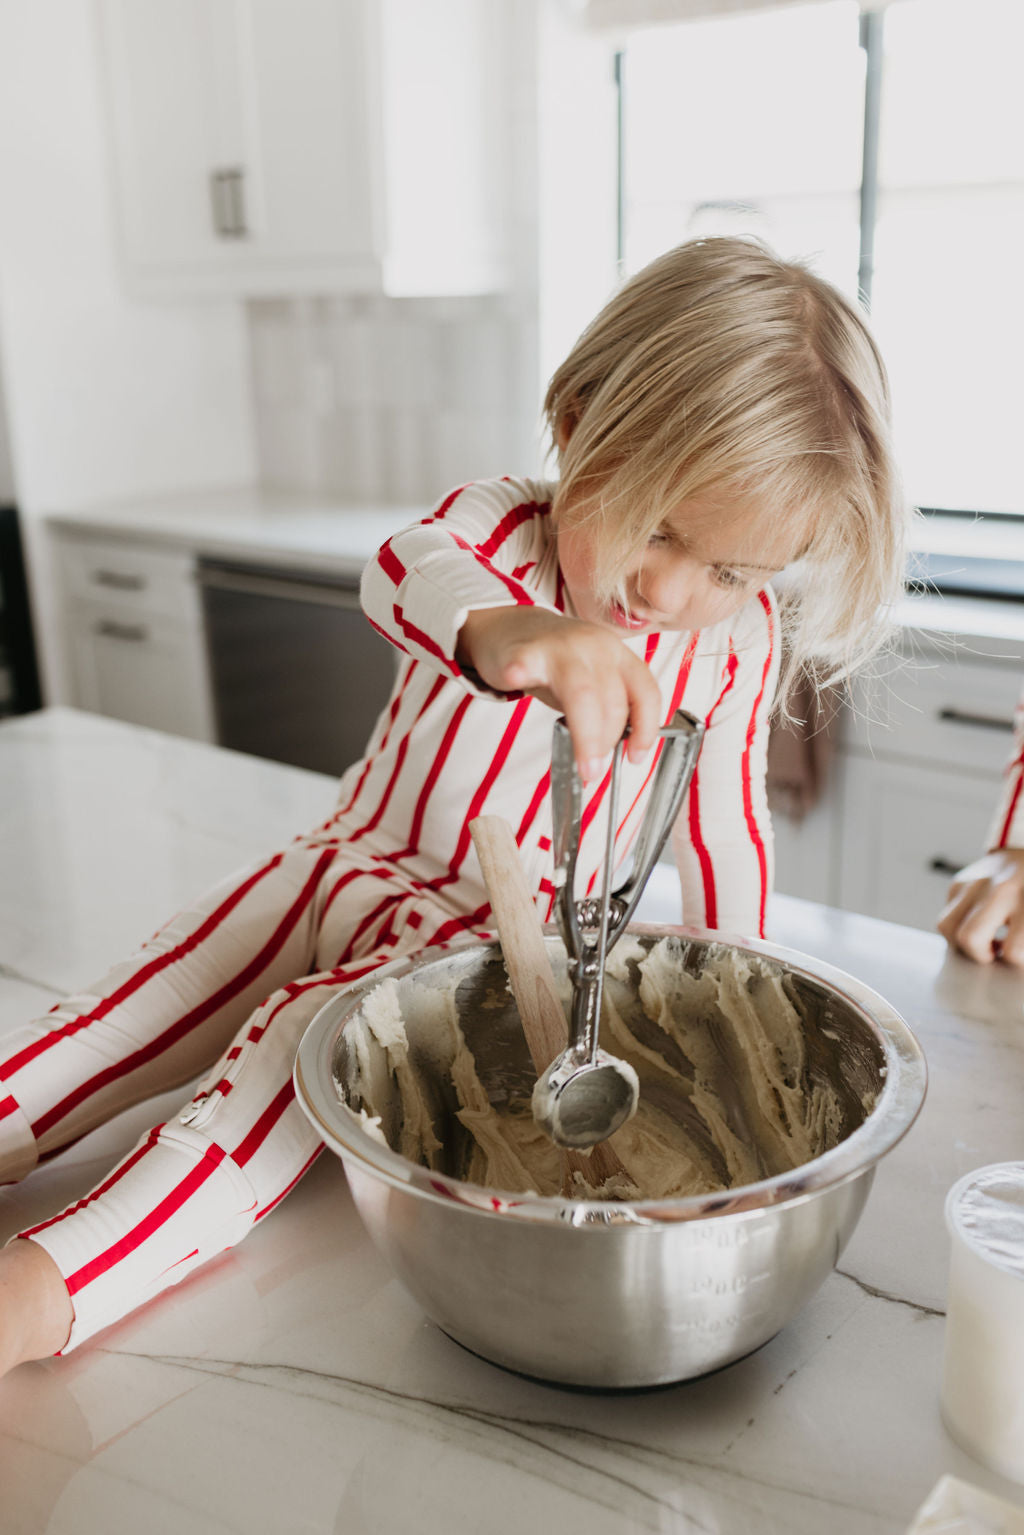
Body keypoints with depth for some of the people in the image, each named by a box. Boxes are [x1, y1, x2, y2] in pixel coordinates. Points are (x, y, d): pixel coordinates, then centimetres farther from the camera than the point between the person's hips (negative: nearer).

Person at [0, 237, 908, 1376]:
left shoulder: (741, 643, -8)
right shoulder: (498, 528, -15)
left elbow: (722, 823, 3)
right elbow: (407, 572, -41)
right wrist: (501, 633, -65)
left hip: (507, 932, -2)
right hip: (350, 862, 3)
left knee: (308, 1032, -26)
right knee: (151, 1000, -10)